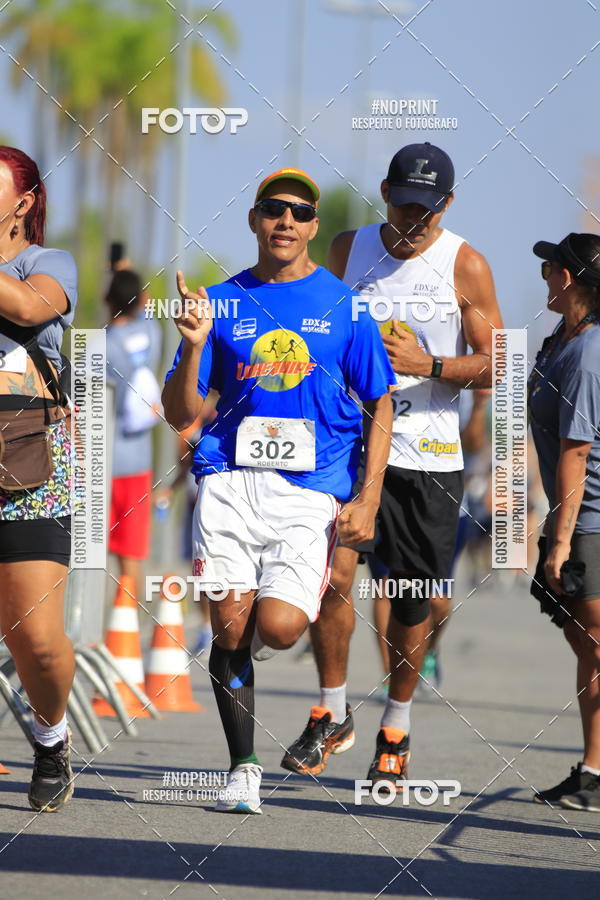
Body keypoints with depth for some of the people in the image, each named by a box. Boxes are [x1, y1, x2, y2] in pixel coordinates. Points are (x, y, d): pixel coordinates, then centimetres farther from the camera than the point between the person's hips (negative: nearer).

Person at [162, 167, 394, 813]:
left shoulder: (343, 306, 6)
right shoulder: (222, 303, 9)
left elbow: (380, 406, 9)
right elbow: (180, 415, 8)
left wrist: (368, 500, 0)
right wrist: (194, 347, -10)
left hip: (312, 490, -1)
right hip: (230, 481, 1)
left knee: (278, 626, -17)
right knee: (230, 627, -8)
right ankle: (243, 769, 6)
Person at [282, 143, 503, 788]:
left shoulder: (464, 266, -2)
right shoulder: (349, 249, 6)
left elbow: (495, 367, -2)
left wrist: (428, 365, -17)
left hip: (427, 454, -1)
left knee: (411, 601, 6)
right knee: (334, 573, -16)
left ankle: (396, 729, 25)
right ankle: (331, 715, 1)